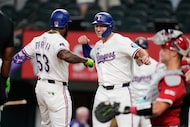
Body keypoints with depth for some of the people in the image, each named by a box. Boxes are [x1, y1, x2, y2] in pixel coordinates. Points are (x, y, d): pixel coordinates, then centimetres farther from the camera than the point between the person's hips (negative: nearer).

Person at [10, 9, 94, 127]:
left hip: (40, 86, 8)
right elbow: (65, 55, -39)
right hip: (56, 90, -8)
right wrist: (85, 60, -28)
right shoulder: (59, 41, -17)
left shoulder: (38, 40, 7)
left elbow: (19, 57, 8)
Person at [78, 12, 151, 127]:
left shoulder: (121, 41, -9)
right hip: (102, 92, 7)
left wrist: (145, 57, -45)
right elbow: (89, 56, 37)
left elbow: (139, 52, -23)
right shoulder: (98, 45, 15)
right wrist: (85, 44, 18)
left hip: (121, 91, -7)